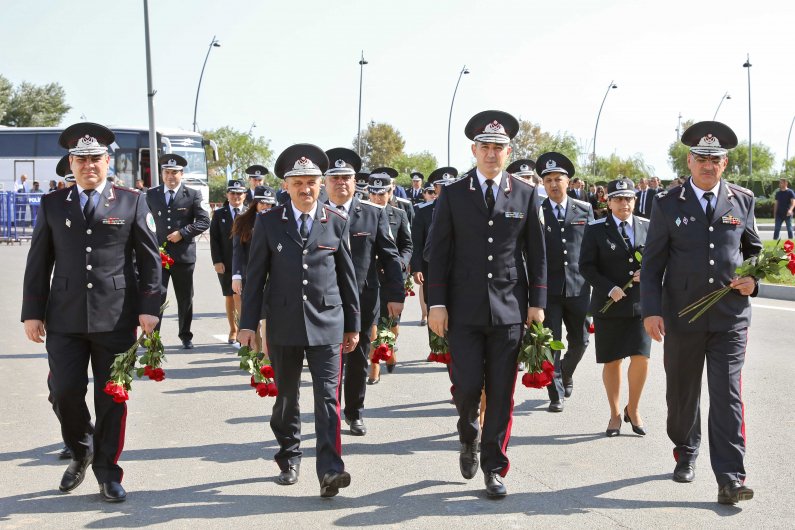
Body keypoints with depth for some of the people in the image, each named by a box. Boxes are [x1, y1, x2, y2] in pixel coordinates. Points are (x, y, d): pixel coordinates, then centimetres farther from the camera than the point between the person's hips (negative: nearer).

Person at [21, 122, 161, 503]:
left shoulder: (131, 203, 4)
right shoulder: (52, 205, 9)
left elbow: (150, 260, 3)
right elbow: (38, 263, 9)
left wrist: (149, 307, -5)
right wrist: (32, 312, 4)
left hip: (116, 318, -1)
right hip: (64, 318, 2)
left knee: (112, 398, 5)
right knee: (64, 393, -1)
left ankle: (107, 471, 20)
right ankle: (80, 453, 27)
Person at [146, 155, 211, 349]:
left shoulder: (192, 195, 1)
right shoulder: (151, 194, 8)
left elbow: (204, 221, -4)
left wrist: (182, 233, -13)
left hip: (183, 254, 0)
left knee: (185, 298, 10)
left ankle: (185, 335, 25)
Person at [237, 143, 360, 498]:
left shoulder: (337, 222, 4)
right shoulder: (268, 222, 2)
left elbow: (347, 276, 8)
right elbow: (255, 275, 3)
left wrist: (353, 324, 9)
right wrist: (248, 323, -2)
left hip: (326, 323, -1)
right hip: (284, 325, 1)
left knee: (327, 397, -8)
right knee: (286, 398, 12)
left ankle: (330, 469, -10)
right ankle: (289, 459, 28)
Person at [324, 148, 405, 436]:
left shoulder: (374, 213, 2)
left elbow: (390, 256, 1)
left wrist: (395, 294, -5)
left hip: (364, 301, 1)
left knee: (359, 360, 12)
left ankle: (355, 413, 29)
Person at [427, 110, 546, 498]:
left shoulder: (525, 194, 6)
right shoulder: (453, 195, 3)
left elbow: (536, 253, 8)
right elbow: (438, 253, 1)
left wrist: (537, 303, 2)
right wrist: (436, 303, -5)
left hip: (510, 308, 1)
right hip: (464, 309, -1)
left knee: (501, 393, 3)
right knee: (467, 385, -4)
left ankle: (493, 466, 16)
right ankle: (468, 437, 29)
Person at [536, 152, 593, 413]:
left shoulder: (585, 210, 6)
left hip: (578, 286, 2)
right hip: (548, 288, -2)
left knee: (579, 341, 11)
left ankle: (566, 373, 40)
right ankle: (556, 394, 8)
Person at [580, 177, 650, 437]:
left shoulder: (647, 227, 9)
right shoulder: (596, 230, 2)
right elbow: (586, 265, -4)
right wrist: (610, 289, -14)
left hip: (640, 303, 1)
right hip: (609, 304, -1)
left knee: (641, 358, -8)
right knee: (612, 361, 6)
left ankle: (633, 408, 15)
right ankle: (615, 414, 21)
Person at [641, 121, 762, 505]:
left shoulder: (742, 201, 5)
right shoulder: (668, 204, 1)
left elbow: (754, 250, 17)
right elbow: (652, 264, 1)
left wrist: (753, 279, -4)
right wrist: (651, 310, -8)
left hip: (730, 317, 0)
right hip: (682, 316, 0)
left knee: (727, 395, -6)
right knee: (682, 393, 13)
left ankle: (730, 479, -6)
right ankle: (686, 454, 36)